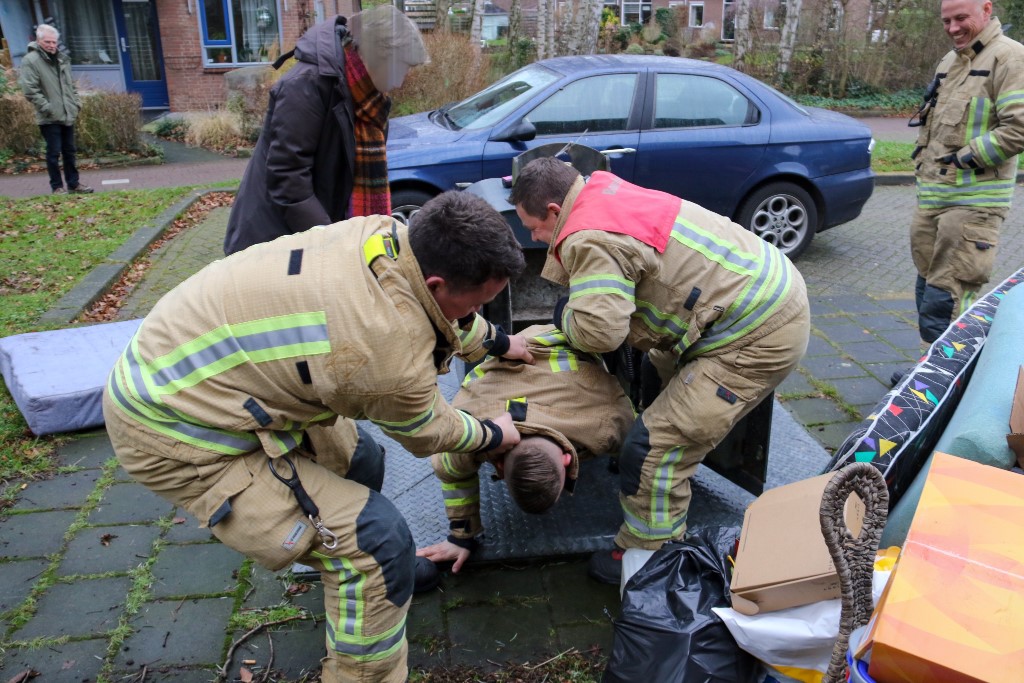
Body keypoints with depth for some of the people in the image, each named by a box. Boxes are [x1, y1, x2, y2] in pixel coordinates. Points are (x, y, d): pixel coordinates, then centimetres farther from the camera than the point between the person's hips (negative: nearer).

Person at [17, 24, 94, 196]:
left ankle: (74, 183, 21)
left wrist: (77, 103, 10)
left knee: (69, 151, 12)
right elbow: (30, 90, -14)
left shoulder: (62, 59, 12)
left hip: (68, 115, 6)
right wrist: (47, 108, -17)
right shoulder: (30, 60, -9)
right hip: (49, 117, -6)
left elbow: (71, 84, 21)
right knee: (54, 152, -1)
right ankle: (57, 186, 7)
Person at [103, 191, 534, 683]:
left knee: (357, 462, 21)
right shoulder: (391, 352, -31)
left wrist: (495, 341, 29)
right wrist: (492, 436, 12)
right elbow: (425, 433, -7)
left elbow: (442, 311, 14)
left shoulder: (388, 235, -10)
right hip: (172, 430, -9)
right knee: (377, 542, -12)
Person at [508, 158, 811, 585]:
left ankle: (645, 557, 10)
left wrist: (565, 315, -9)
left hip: (758, 340, -11)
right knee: (662, 375, 30)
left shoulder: (591, 240, -22)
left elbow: (599, 329, -30)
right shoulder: (611, 196, 10)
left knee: (658, 444, -9)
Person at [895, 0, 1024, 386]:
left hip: (973, 201, -9)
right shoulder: (949, 61, 19)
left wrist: (964, 157, -15)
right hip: (932, 196, 9)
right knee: (928, 285, 14)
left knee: (946, 296, -10)